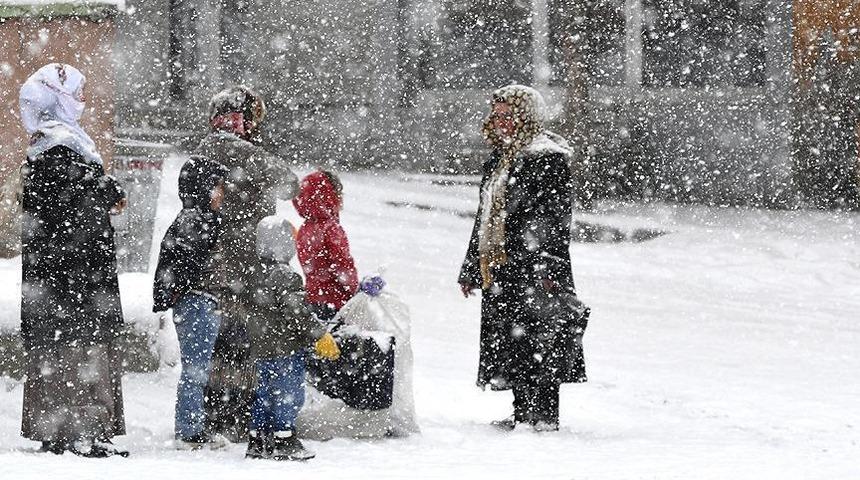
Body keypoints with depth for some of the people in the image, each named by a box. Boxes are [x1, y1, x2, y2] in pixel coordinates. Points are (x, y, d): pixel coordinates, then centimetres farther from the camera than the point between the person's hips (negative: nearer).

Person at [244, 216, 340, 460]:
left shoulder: (256, 274, 8)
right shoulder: (286, 277, -18)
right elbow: (298, 313, -20)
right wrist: (321, 336, -13)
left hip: (260, 348, 8)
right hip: (286, 348, -8)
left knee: (264, 393, 14)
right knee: (289, 393, -1)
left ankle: (257, 440, 17)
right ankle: (284, 442, -1)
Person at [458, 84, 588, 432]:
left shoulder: (547, 158, -9)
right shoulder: (498, 161, 19)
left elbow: (554, 218, -16)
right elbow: (485, 218, 26)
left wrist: (547, 268, -23)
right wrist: (472, 268, 26)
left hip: (533, 272, -9)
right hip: (501, 272, 9)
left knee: (537, 345, -9)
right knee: (510, 348, 11)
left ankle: (543, 417, -7)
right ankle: (523, 413, 19)